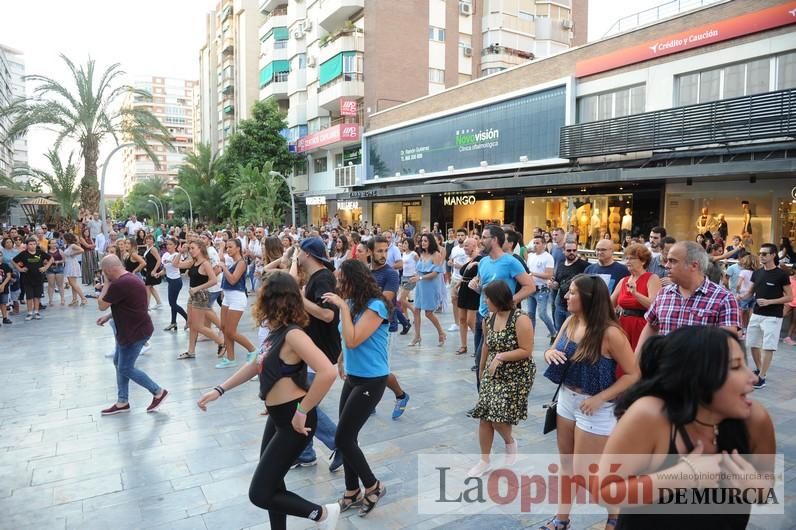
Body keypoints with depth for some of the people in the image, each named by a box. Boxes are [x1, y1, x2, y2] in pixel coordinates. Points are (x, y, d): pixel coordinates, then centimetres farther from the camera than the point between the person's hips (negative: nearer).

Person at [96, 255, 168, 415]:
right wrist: (108, 317, 14)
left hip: (135, 332, -11)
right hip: (132, 329, 11)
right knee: (119, 363, 17)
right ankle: (122, 402, 26)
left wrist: (106, 283, -5)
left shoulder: (119, 284, -24)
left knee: (125, 369, 0)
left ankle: (158, 392, 10)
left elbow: (101, 305, -12)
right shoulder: (130, 279, 10)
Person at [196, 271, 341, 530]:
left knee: (260, 494, 1)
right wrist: (219, 390, 14)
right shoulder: (277, 332, 1)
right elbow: (256, 365, 16)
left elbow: (327, 372, -38)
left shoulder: (293, 334, -27)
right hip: (278, 417, 9)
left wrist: (302, 412, -28)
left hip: (292, 421, -9)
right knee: (271, 483, 22)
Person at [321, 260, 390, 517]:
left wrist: (343, 307, -24)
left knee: (343, 438, -4)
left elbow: (353, 340, -27)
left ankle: (373, 486, 16)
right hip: (352, 377, 8)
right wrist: (342, 359, 19)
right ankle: (352, 492, 28)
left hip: (371, 381, -8)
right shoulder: (354, 302, 2)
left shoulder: (375, 306, -20)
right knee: (347, 437, 11)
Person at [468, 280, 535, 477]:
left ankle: (510, 442, 26)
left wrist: (501, 356, -25)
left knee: (499, 419, -8)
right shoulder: (489, 319, 1)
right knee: (484, 418, 4)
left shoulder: (520, 320, -19)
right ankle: (484, 461, 20)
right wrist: (481, 369, 21)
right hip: (492, 374, 6)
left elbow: (526, 351, -20)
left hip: (516, 376, -6)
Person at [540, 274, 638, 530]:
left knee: (583, 473, 5)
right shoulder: (570, 321, -3)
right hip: (566, 399, 6)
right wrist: (550, 353, -15)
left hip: (595, 408, -6)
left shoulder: (610, 333, -22)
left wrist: (599, 398, -20)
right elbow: (553, 351, 9)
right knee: (567, 465, 19)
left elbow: (633, 374, -16)